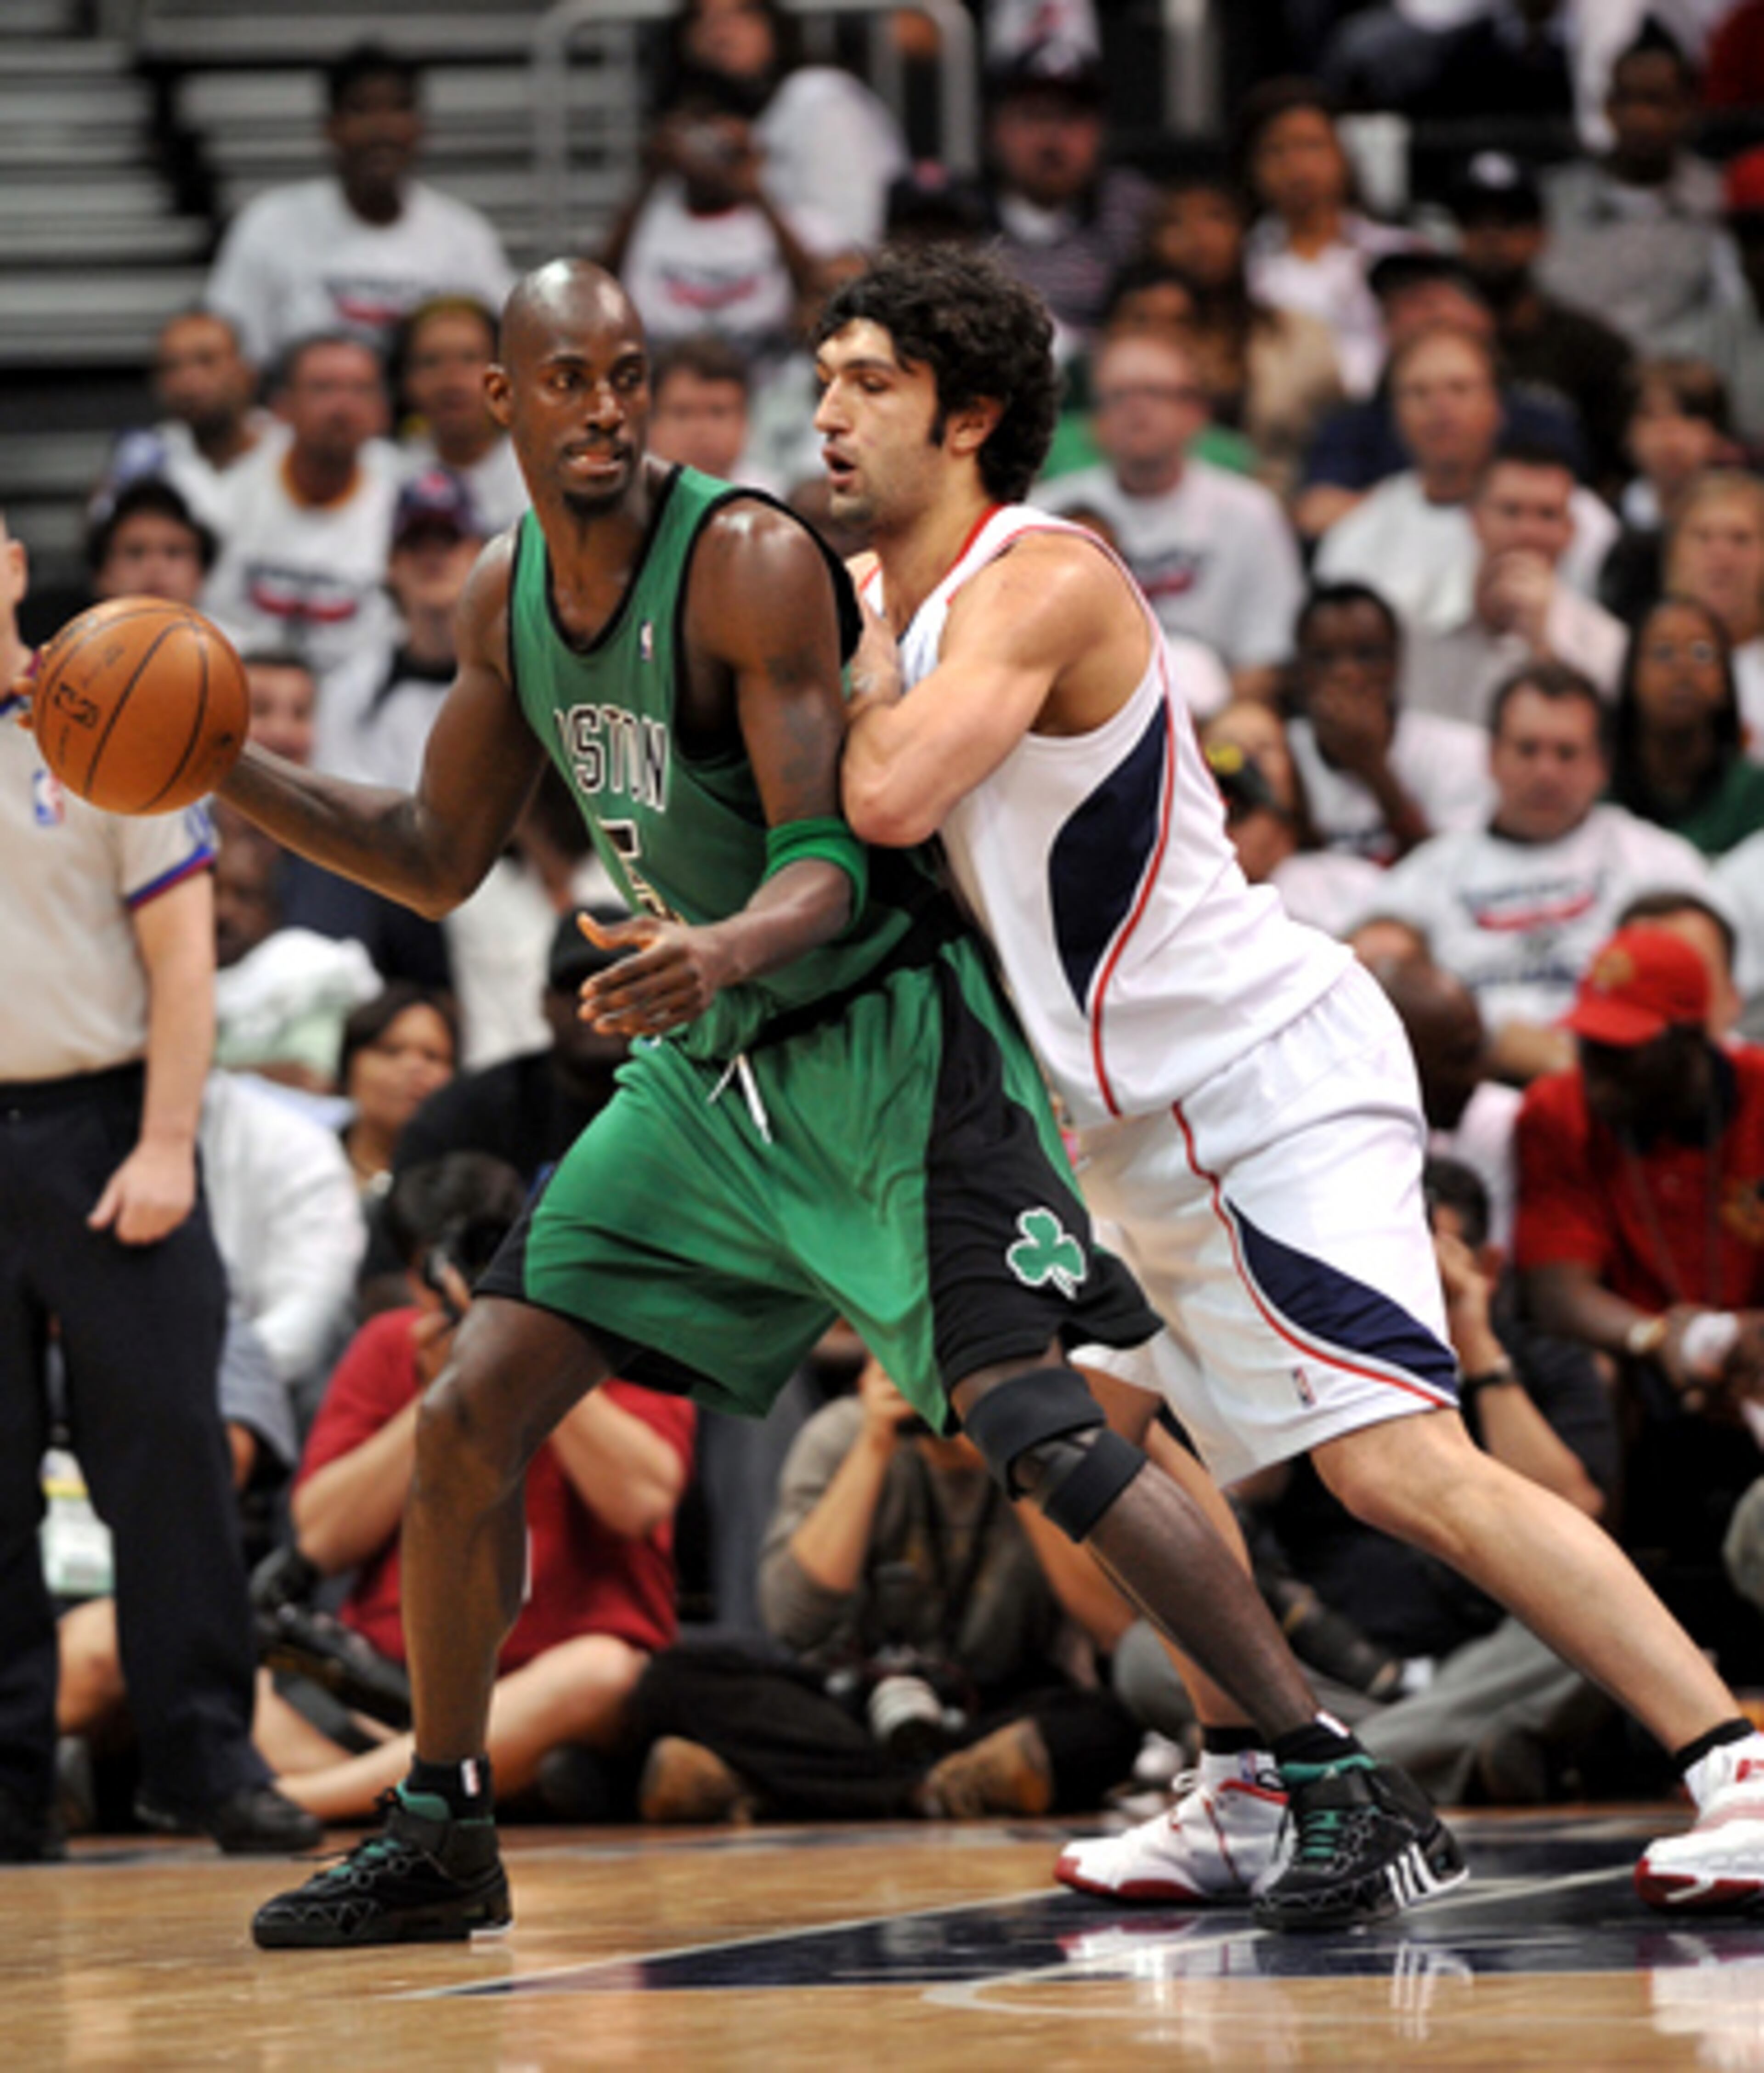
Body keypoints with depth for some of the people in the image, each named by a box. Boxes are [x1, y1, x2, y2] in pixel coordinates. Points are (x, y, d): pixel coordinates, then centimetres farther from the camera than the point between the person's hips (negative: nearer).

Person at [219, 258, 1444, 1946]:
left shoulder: (748, 559, -19)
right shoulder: (505, 597, 4)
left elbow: (830, 863, -23)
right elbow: (441, 858, 16)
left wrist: (725, 948, -45)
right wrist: (222, 771, 5)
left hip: (887, 1044, -7)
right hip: (714, 1061, 7)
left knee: (1034, 1428, -20)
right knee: (470, 1413, 2)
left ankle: (1345, 1788, -18)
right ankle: (437, 1836, 17)